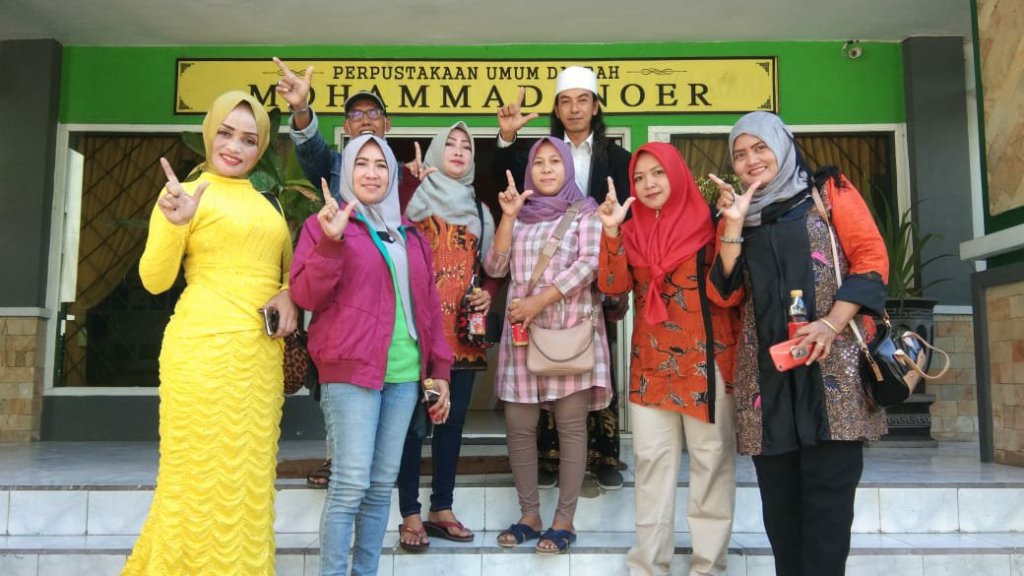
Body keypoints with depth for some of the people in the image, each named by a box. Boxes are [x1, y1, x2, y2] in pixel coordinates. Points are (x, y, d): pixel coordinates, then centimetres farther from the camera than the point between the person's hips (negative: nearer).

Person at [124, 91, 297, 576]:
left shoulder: (267, 203, 16)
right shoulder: (185, 195, -1)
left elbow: (288, 267, 23)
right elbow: (155, 280, -7)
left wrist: (289, 294, 1)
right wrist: (174, 225, -24)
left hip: (261, 355, 6)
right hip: (204, 350, -6)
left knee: (251, 476, 11)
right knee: (202, 475, 0)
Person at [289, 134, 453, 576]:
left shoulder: (408, 234, 18)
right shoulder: (325, 223, 3)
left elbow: (429, 305, 18)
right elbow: (305, 296, -7)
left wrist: (439, 369, 12)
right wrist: (331, 241, -21)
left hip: (404, 375, 5)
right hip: (351, 371, -5)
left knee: (382, 484, 9)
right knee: (351, 484, -8)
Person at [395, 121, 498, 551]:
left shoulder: (479, 209, 18)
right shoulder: (414, 198, 2)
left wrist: (488, 293, -2)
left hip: (464, 328, 5)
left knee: (453, 421, 10)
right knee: (415, 421, -2)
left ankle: (442, 508, 21)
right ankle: (410, 514, 9)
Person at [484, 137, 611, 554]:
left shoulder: (586, 212, 4)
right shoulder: (521, 215, 15)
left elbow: (589, 264, -10)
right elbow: (494, 267, 7)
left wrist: (539, 301, -16)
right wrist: (507, 218, -3)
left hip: (571, 332, -4)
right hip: (522, 333, 4)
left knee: (570, 426, -1)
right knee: (518, 426, 3)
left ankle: (564, 520, 8)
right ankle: (529, 515, 16)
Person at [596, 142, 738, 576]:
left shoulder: (707, 223, -1)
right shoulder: (632, 230, 11)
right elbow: (614, 286, -5)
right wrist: (611, 232, -12)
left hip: (707, 360, -3)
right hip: (650, 363, 4)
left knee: (711, 461, 3)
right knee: (652, 460, 7)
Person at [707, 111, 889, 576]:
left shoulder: (829, 191, 9)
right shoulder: (737, 214, 17)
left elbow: (871, 258, -1)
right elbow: (724, 294, 6)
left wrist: (831, 323, -15)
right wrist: (734, 224, -3)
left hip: (833, 364, -3)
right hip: (766, 370, 3)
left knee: (827, 489, -5)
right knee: (778, 494, 5)